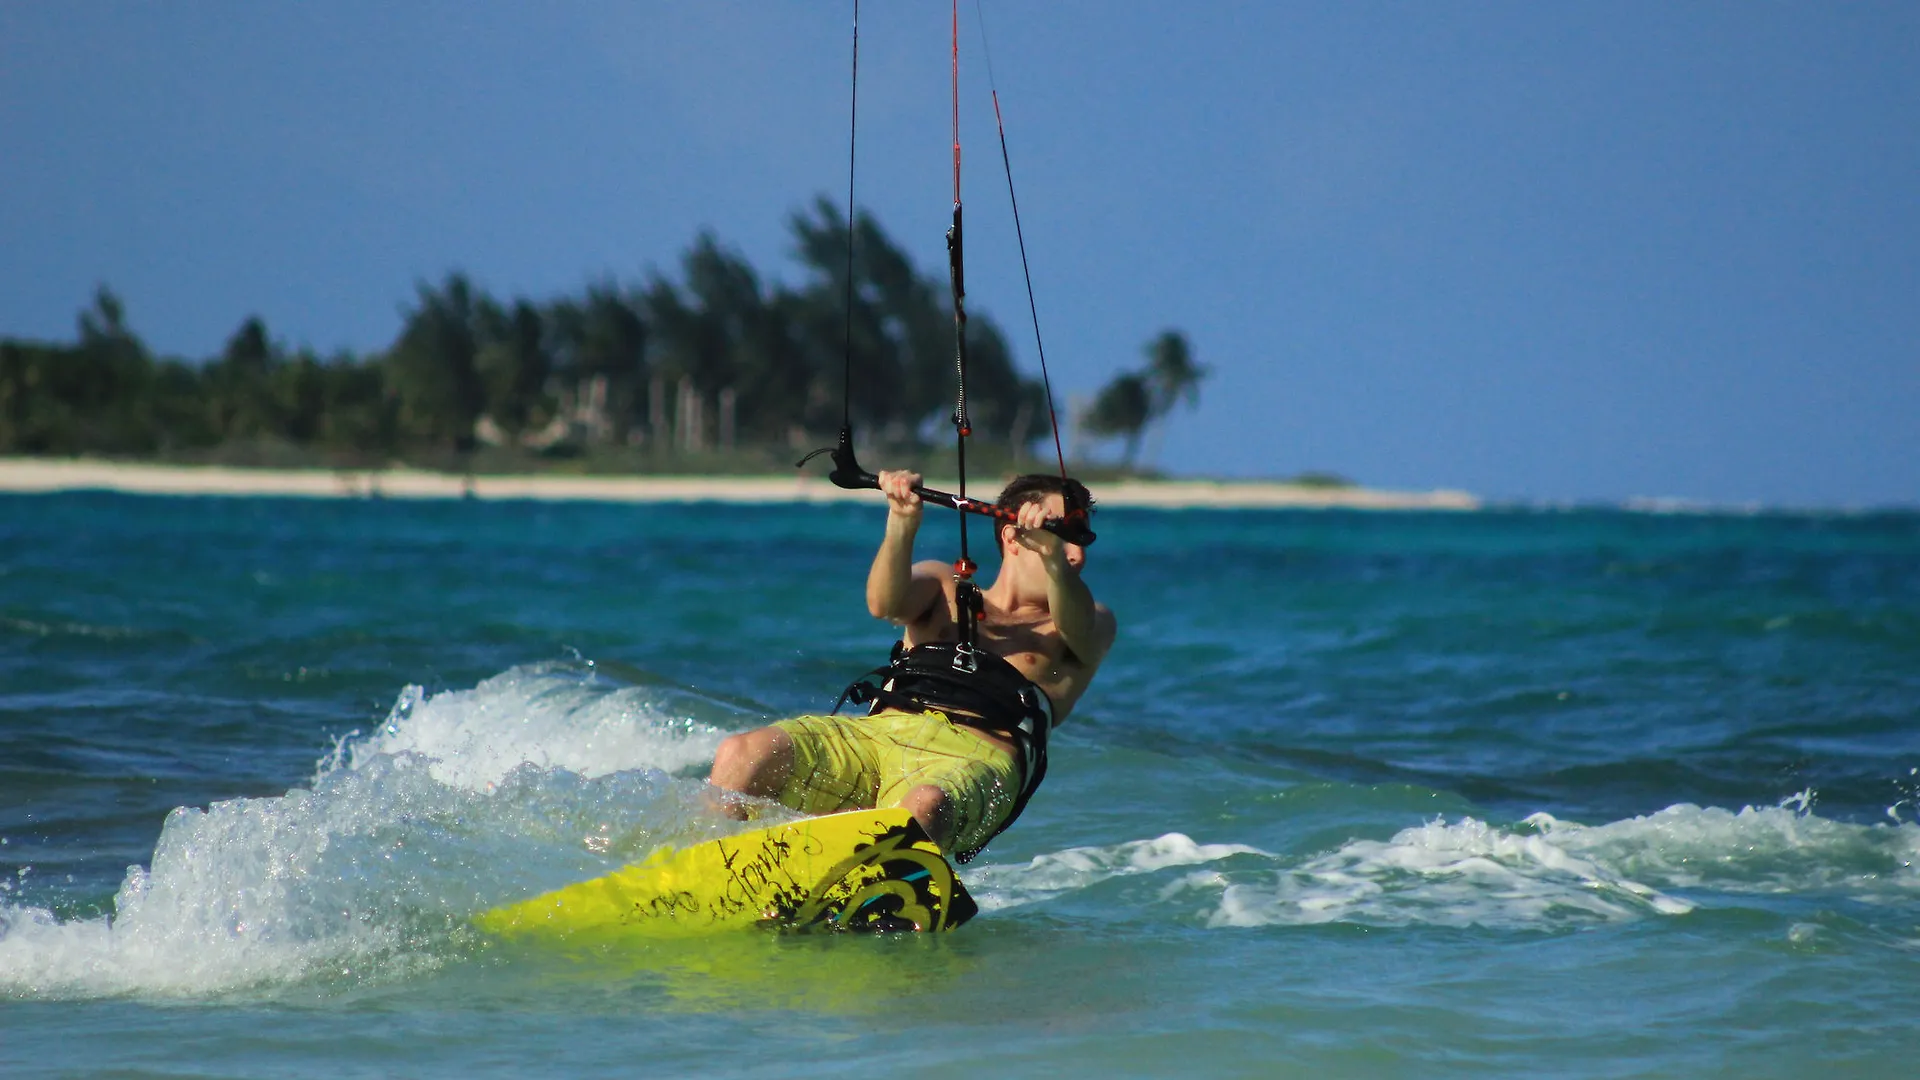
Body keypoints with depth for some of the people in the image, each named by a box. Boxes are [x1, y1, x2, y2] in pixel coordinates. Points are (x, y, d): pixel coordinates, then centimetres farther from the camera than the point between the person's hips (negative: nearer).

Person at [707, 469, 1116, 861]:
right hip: (877, 732, 3)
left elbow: (1078, 632, -2)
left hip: (973, 756, -3)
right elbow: (886, 605, 7)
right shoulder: (944, 589, 30)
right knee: (741, 755, -24)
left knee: (925, 807, -41)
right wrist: (902, 525, -13)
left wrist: (1053, 557, -23)